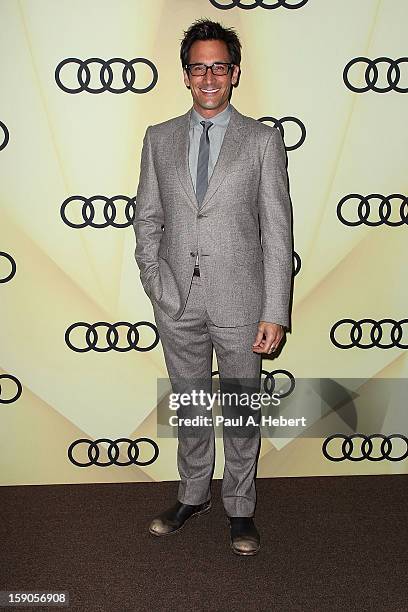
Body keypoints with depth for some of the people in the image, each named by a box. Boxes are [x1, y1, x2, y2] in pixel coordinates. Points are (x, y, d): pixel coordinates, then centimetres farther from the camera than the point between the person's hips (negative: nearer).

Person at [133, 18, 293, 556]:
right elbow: (147, 218, 10)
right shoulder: (159, 138, 6)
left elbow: (277, 231, -5)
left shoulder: (263, 140, -2)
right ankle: (193, 495, 38)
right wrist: (155, 283, -2)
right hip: (178, 303, 3)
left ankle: (240, 508, 31)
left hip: (240, 302, -2)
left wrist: (275, 313, -10)